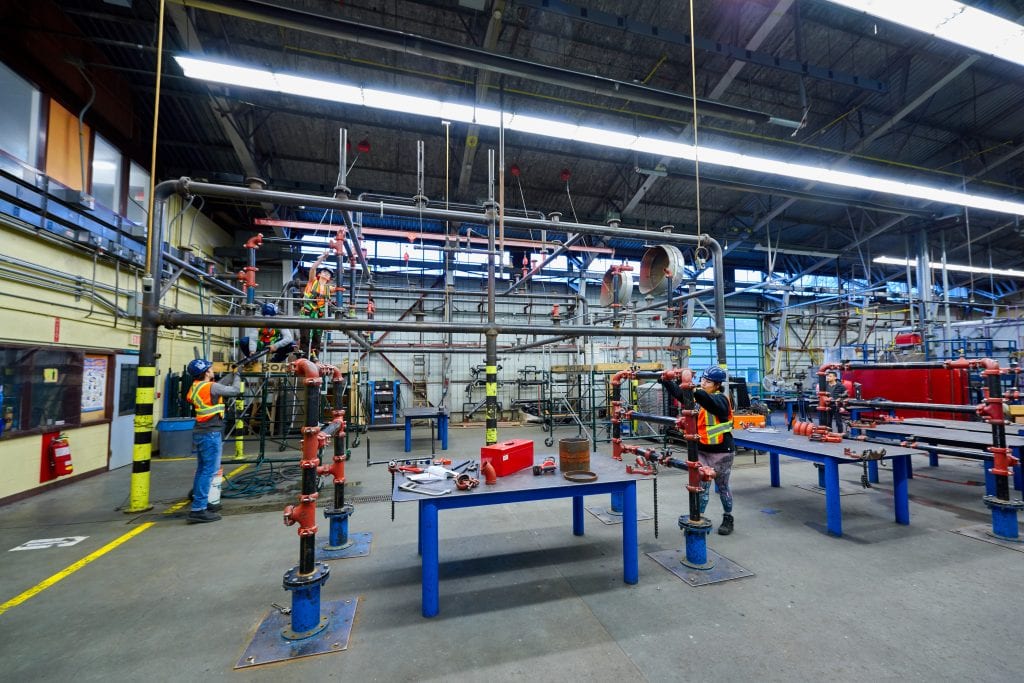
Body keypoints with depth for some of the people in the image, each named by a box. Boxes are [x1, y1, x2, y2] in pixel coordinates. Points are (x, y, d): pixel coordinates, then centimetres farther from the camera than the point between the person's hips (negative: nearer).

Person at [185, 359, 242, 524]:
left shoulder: (197, 387, 8)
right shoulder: (210, 387, -18)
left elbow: (221, 385, 17)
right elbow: (235, 390, -8)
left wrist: (232, 374, 21)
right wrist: (237, 376, 8)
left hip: (200, 433, 10)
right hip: (210, 434, -10)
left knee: (202, 470, 17)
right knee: (209, 471, -6)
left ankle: (201, 503, 28)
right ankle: (198, 510, -6)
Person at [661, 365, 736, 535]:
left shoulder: (721, 399, -15)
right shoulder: (697, 396, 3)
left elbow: (710, 402, -38)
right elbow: (678, 392, -7)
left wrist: (694, 391, -55)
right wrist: (665, 380, -23)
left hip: (721, 451, -5)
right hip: (701, 450, 5)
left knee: (722, 486, 13)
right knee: (701, 485, 7)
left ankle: (728, 518, 31)